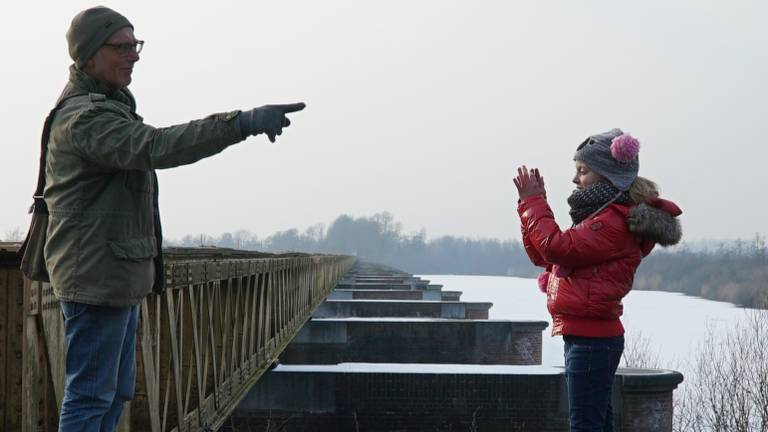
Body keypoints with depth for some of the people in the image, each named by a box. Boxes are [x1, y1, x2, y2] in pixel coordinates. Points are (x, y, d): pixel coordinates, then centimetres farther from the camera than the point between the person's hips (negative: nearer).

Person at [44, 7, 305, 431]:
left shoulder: (104, 106, 17)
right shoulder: (85, 117, -19)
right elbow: (156, 147, -34)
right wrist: (243, 122, -40)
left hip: (117, 279, 11)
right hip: (97, 275, -11)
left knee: (115, 393, 14)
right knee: (90, 394, -6)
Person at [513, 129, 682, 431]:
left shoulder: (613, 223, -16)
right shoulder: (606, 216, 18)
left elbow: (558, 248, -26)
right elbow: (543, 256, 17)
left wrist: (532, 202, -14)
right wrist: (533, 203, 6)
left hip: (591, 337, -11)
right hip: (593, 335, 11)